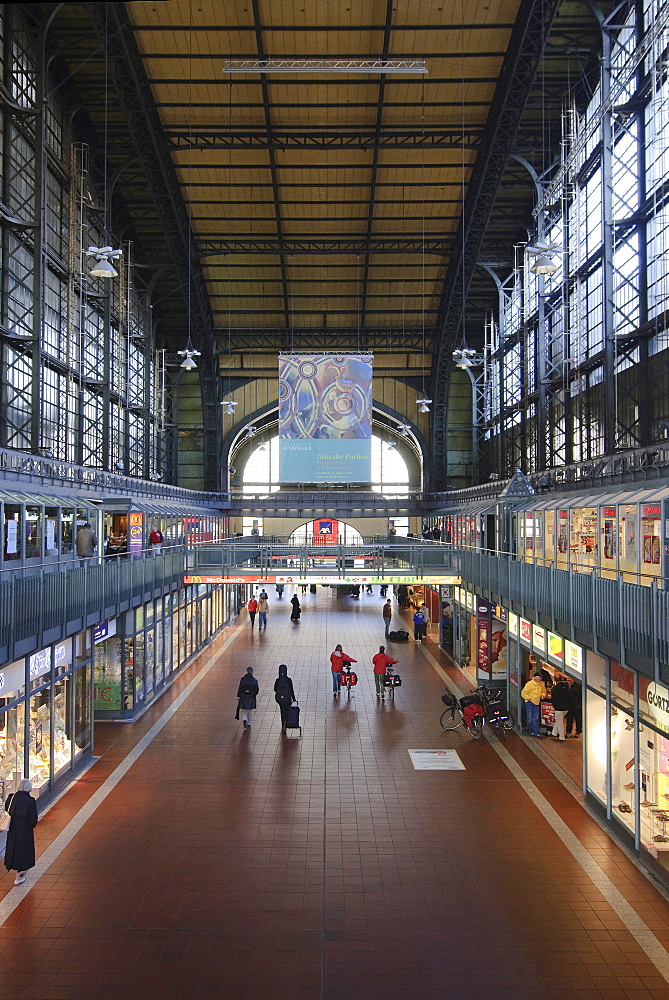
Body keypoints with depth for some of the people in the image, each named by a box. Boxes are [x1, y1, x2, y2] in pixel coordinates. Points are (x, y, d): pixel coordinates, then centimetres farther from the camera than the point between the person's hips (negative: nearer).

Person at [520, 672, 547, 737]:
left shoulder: (542, 684, 2)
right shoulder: (529, 684, -14)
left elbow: (544, 692, 19)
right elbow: (523, 693, -10)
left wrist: (543, 695, -2)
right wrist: (528, 698, -16)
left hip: (537, 703, 4)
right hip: (529, 703, -4)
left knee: (536, 719, 3)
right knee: (530, 718, 3)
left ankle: (537, 733, 4)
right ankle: (531, 731, 18)